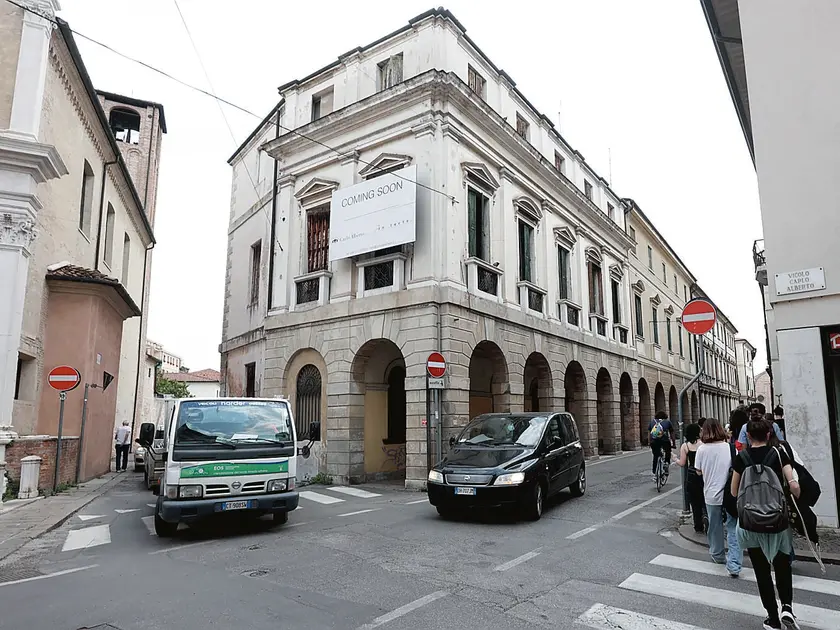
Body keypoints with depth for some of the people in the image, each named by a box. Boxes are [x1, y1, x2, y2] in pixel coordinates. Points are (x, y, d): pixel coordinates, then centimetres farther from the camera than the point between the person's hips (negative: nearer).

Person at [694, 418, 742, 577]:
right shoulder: (729, 447, -9)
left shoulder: (702, 449, -7)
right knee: (733, 529, 5)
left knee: (715, 527, 18)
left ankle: (718, 555, 34)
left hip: (711, 494, 1)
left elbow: (699, 472, 2)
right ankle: (734, 565, -1)